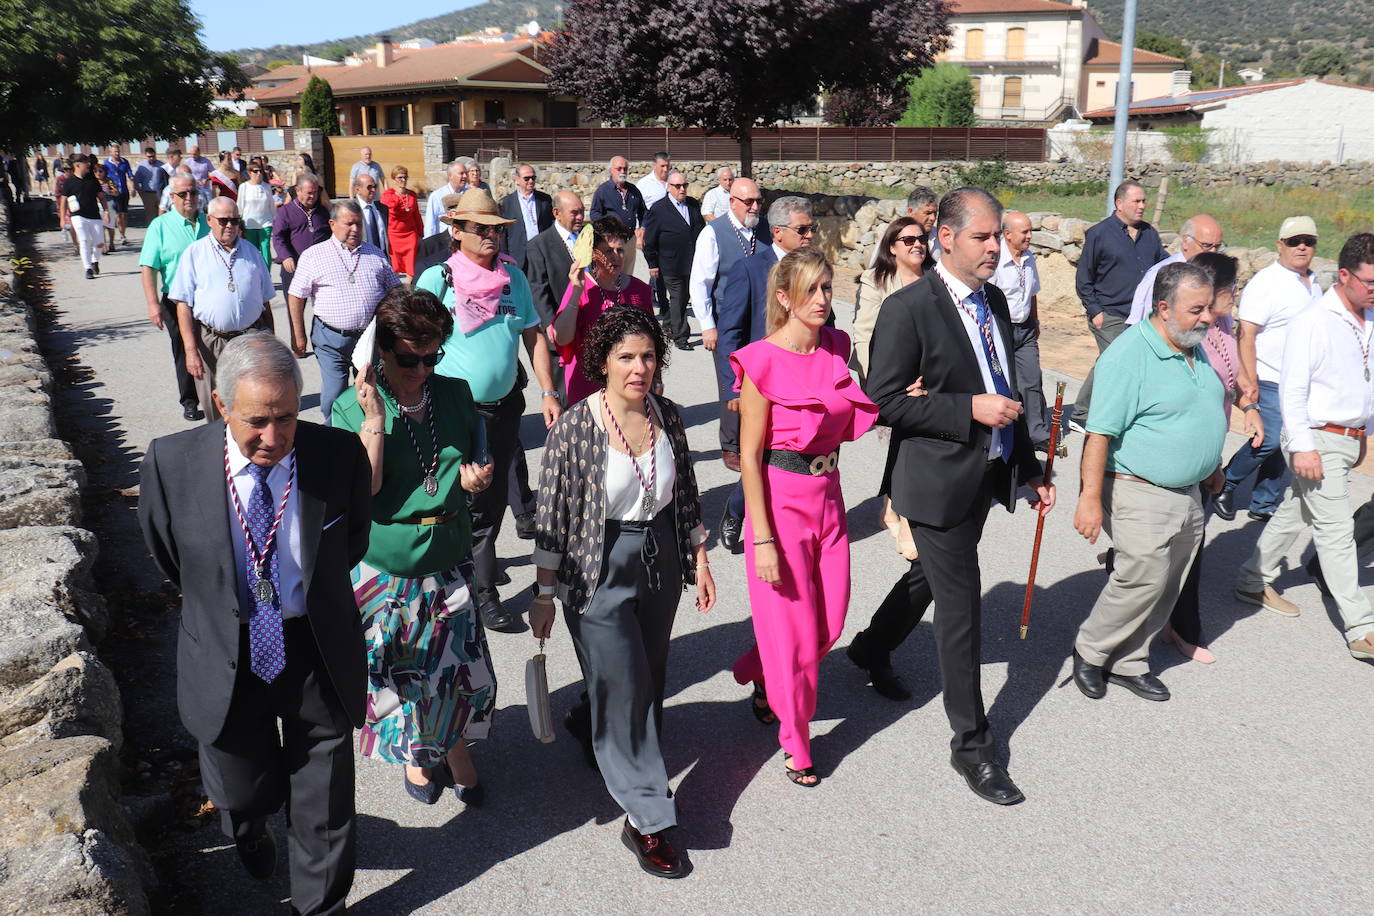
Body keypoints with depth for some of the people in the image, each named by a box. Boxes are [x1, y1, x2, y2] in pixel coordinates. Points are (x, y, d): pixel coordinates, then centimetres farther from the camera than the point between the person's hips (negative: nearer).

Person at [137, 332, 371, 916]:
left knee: (324, 809, 14)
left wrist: (307, 596, 7)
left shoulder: (339, 455, -18)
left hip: (317, 655, -1)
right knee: (241, 795, 25)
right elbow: (166, 556, 3)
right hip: (227, 660, 1)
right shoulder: (171, 462, -17)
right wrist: (223, 604, 9)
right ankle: (251, 830, 62)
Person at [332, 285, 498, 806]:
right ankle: (416, 754, 38)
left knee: (458, 660, 8)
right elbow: (361, 488, -19)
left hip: (451, 557, 3)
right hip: (387, 565, -2)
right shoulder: (352, 408, -10)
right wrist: (374, 419, -26)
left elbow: (475, 460, 13)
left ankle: (455, 750, 34)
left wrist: (477, 477, -9)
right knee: (402, 668, 12)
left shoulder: (455, 394, 0)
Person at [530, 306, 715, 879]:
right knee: (624, 687, 0)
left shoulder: (667, 416, -2)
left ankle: (590, 723, 51)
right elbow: (552, 519, -12)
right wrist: (544, 596, -9)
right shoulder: (575, 428, -16)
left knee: (647, 677, 18)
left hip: (661, 563, 5)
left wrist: (700, 561, 11)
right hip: (600, 571, -5)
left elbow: (685, 495, 10)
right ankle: (646, 821, 14)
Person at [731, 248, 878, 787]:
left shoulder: (835, 350, 5)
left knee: (830, 622, 13)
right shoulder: (763, 362, -14)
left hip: (828, 496, 6)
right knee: (793, 628, 4)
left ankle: (759, 674, 43)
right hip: (781, 502, -6)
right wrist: (763, 538, -16)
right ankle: (796, 745, 26)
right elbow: (749, 455, -14)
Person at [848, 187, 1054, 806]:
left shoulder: (994, 301, 8)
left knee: (929, 576, 25)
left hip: (987, 474, 8)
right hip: (938, 480, -8)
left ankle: (872, 650, 51)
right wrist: (969, 408, -24)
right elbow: (883, 401, -19)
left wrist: (1029, 466, 17)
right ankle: (971, 743, 14)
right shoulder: (908, 309, -17)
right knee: (960, 610, -1)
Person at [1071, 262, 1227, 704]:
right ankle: (1089, 651, 15)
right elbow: (1099, 432, -22)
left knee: (1166, 589, 12)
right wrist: (1090, 498, -25)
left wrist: (1211, 466, 27)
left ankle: (1128, 662, 26)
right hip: (1141, 495, -9)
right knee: (1143, 582, -8)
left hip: (1189, 493, 9)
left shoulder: (1197, 348, 9)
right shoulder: (1129, 355, -19)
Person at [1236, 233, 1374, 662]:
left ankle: (1253, 581, 32)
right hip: (1319, 441, -7)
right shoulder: (1312, 322, -15)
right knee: (1336, 530, -5)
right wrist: (1302, 446, -20)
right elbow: (1292, 389, -17)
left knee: (1294, 512, 17)